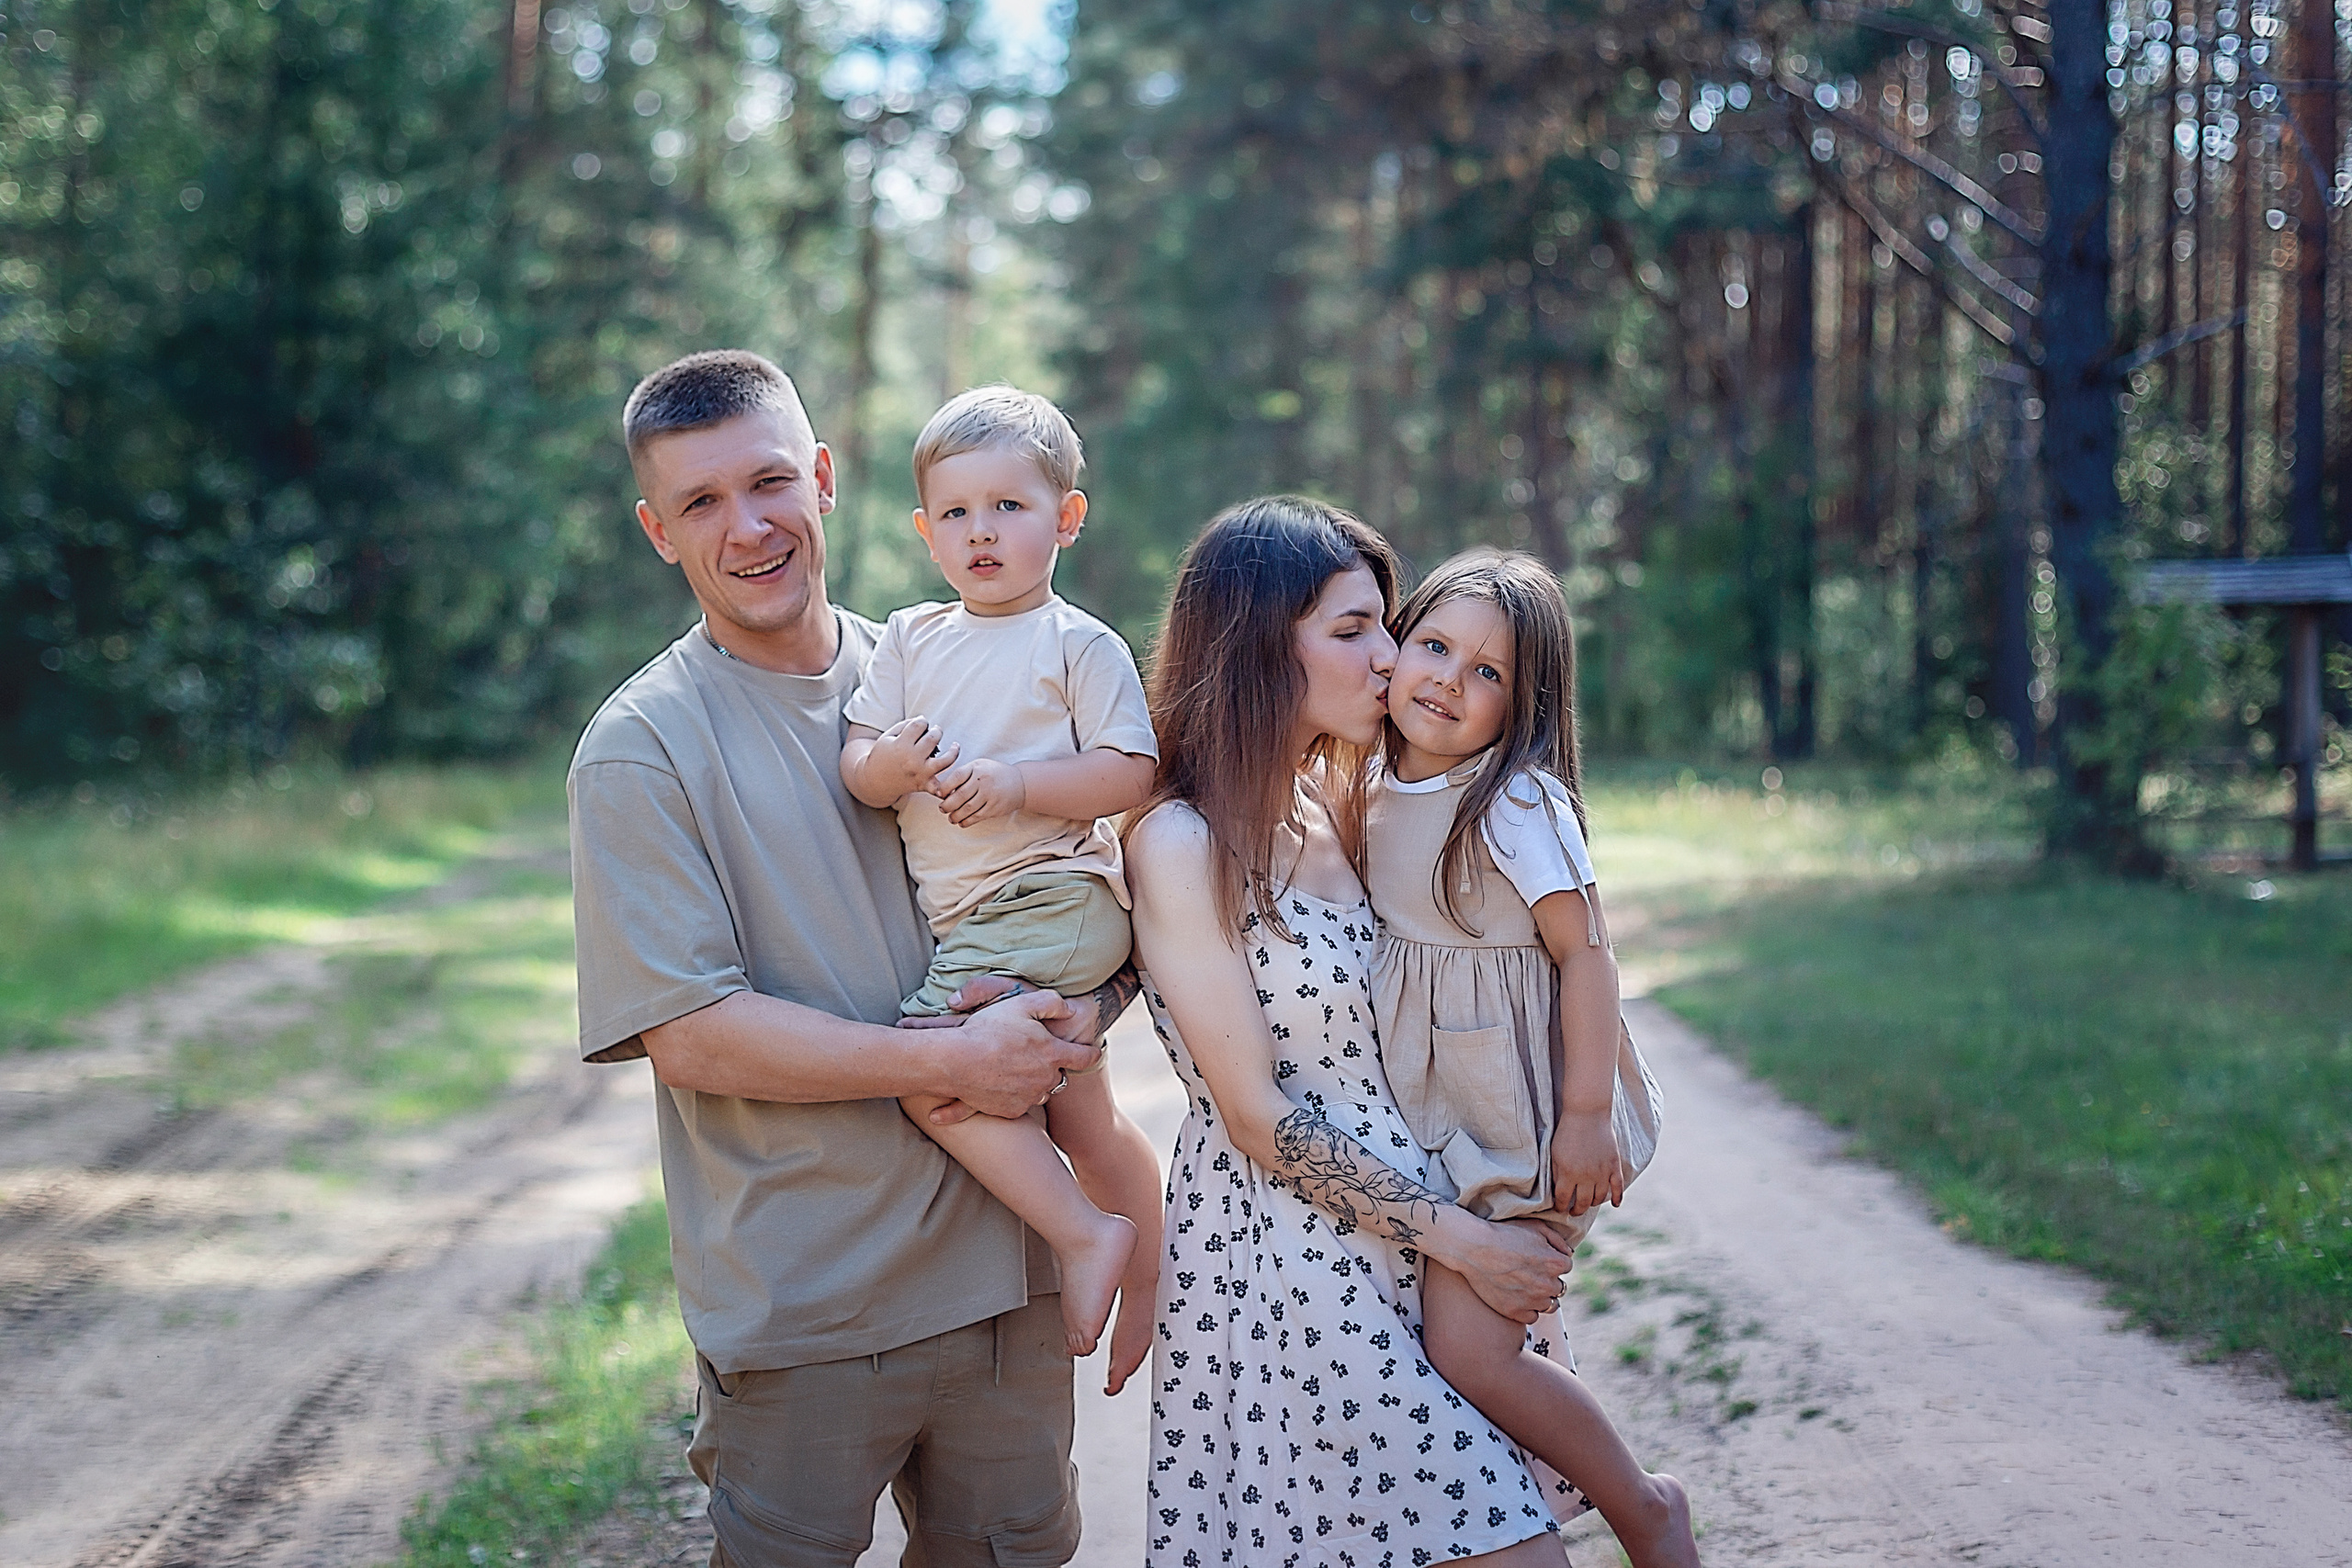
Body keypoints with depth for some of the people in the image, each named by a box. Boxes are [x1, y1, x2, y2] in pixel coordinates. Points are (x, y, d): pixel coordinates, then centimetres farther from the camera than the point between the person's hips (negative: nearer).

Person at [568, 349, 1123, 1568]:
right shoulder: (640, 748, -8)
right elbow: (690, 1035, -15)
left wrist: (1086, 1010, -9)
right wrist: (952, 1065, -19)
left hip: (1004, 1272, 4)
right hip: (802, 1310, -4)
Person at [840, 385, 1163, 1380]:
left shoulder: (1080, 644, -5)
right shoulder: (910, 639, 11)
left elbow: (1130, 773, -13)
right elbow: (854, 768, 6)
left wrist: (1013, 785, -23)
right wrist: (891, 764, -17)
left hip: (1051, 902, -7)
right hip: (969, 924, 7)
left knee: (929, 1074, -21)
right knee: (1082, 1121, 17)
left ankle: (1085, 1234, -12)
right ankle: (1150, 1278, 33)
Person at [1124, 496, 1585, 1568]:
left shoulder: (1332, 809, 10)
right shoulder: (1180, 844, -12)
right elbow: (1259, 1118, -13)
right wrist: (1456, 1236, -10)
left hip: (1401, 1219, 7)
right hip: (1280, 1250, -7)